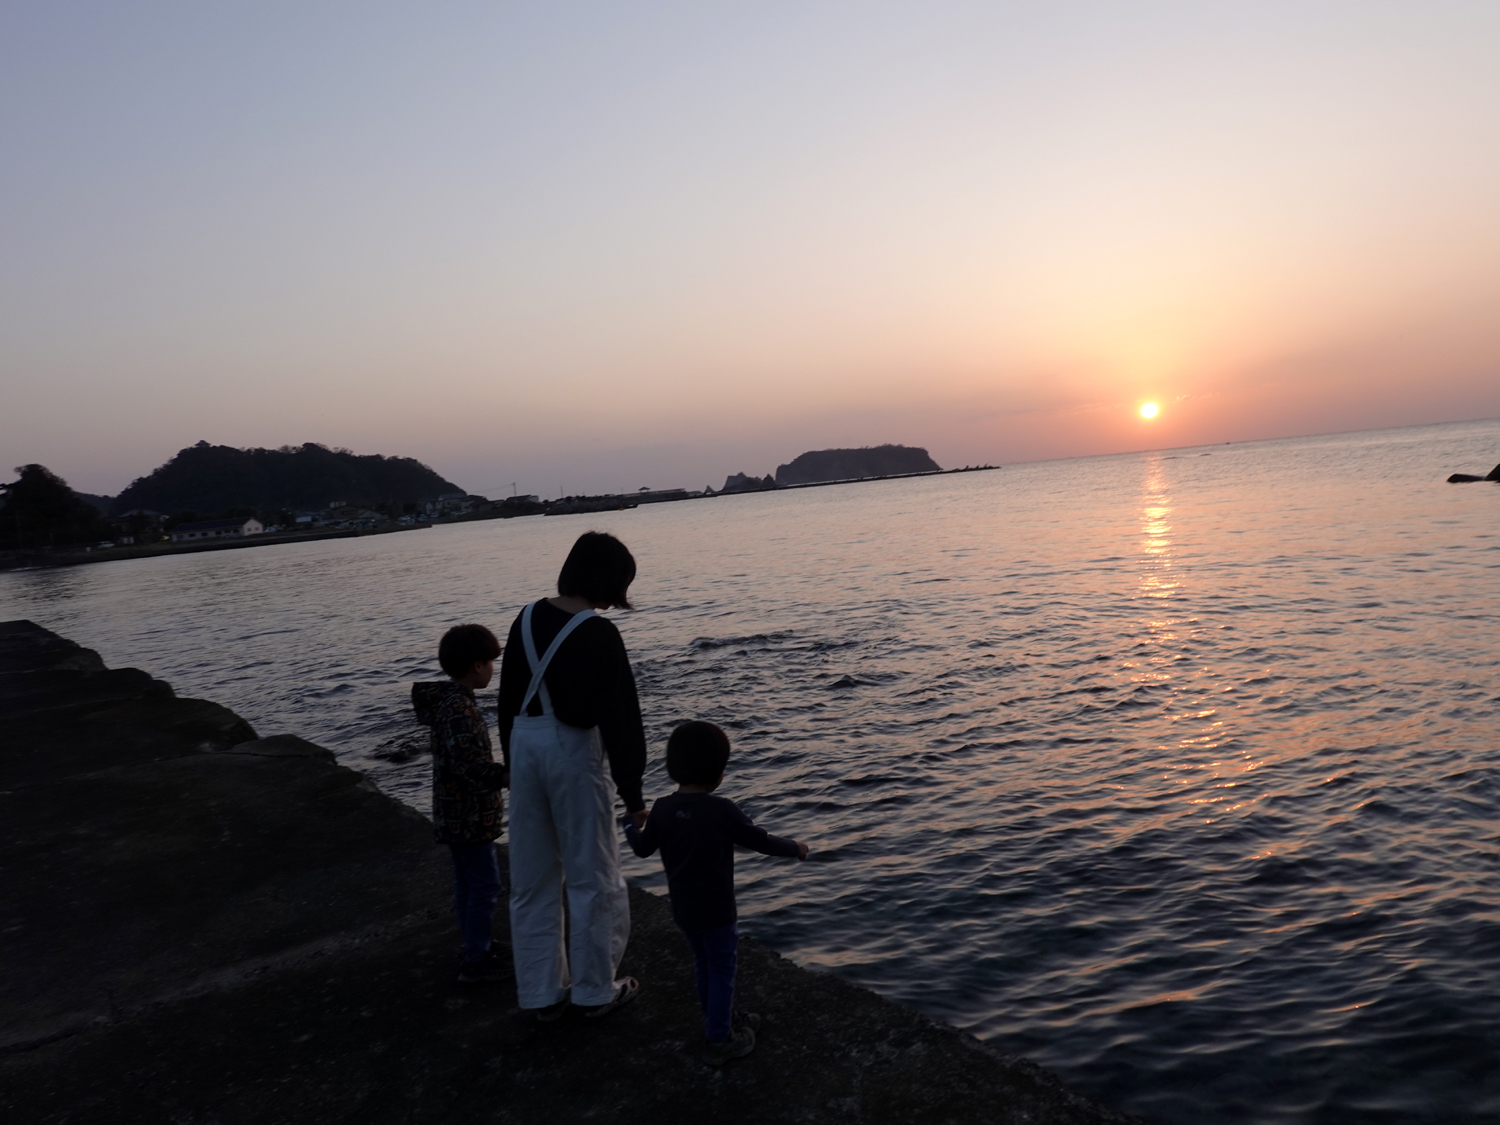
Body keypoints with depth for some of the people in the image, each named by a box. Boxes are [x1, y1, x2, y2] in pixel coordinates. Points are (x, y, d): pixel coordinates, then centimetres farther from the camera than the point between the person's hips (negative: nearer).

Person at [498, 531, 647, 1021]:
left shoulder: (527, 618, 3)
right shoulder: (597, 633, -16)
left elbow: (509, 700, 11)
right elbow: (619, 719, -14)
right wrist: (632, 792, -6)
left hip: (526, 745, 7)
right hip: (573, 749, -6)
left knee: (531, 879, 16)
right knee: (593, 877, 11)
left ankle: (543, 993, 28)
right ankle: (595, 990, 24)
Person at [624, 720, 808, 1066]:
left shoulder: (662, 808, -6)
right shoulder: (722, 811, -21)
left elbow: (643, 848, 7)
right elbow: (760, 841, -12)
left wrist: (630, 826, 29)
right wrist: (794, 848, 7)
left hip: (682, 909, 6)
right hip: (716, 911, -6)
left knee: (704, 966, 23)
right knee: (722, 972, 9)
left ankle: (720, 1022, 40)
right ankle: (719, 1042, 17)